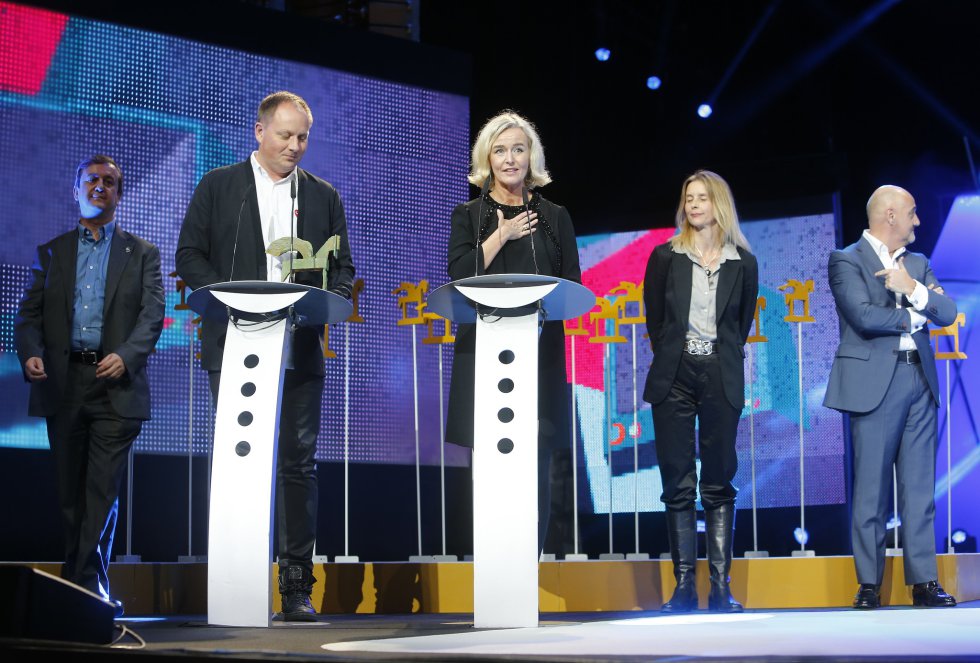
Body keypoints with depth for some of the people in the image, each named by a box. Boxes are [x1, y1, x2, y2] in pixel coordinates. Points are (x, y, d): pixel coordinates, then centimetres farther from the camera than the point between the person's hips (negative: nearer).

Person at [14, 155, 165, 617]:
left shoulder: (142, 254, 11)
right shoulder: (51, 253, 16)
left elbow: (153, 315, 0)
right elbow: (29, 314, 9)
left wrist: (126, 356, -18)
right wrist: (30, 353, -11)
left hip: (116, 385, -2)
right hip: (62, 385, 2)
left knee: (103, 489, -11)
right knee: (70, 490, 6)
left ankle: (87, 580, -12)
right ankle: (82, 588, 16)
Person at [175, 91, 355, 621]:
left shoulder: (324, 196, 13)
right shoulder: (218, 186, 7)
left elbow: (343, 269, 14)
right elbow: (189, 257, 3)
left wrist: (325, 299, -8)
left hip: (300, 352, 2)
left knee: (298, 465, 0)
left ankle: (297, 587, 4)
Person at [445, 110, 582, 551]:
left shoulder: (554, 217, 14)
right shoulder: (469, 216, 11)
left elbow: (572, 284, 9)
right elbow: (459, 275, -3)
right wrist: (500, 236, -5)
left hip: (540, 349, 1)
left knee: (536, 463, -4)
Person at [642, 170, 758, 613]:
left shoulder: (743, 263, 5)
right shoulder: (665, 257, 5)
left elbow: (742, 324, 12)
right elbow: (654, 321, 9)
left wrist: (720, 362, 6)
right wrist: (674, 362, 5)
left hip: (721, 380, 0)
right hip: (674, 378, 0)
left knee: (719, 484, 1)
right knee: (678, 484, 0)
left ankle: (721, 587, 3)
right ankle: (684, 586, 3)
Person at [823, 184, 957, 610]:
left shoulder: (918, 264, 18)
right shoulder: (846, 261, -1)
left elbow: (947, 313, 7)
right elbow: (864, 316, -15)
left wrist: (913, 289, -9)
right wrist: (912, 317, -2)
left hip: (920, 381, 6)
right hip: (874, 383, -6)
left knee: (920, 487, 4)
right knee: (871, 488, -2)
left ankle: (924, 580, 7)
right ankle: (869, 583, 3)